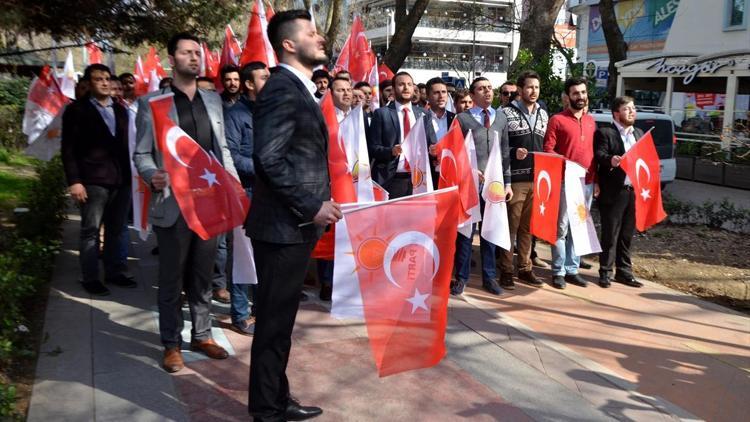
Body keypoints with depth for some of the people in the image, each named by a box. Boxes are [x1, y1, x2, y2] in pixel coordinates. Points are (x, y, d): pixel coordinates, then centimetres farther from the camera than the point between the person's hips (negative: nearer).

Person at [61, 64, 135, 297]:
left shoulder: (120, 109, 15)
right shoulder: (77, 109, 0)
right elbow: (68, 148, -5)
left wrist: (131, 174, 8)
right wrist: (74, 181, -13)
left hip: (122, 179, 5)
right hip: (94, 180, -5)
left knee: (116, 231, 13)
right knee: (90, 231, 3)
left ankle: (116, 272, 23)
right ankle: (90, 278, 12)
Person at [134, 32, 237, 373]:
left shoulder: (213, 100, 12)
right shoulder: (151, 102, 0)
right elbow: (141, 153, -1)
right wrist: (152, 176, -22)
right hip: (173, 203, -4)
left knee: (203, 275, 13)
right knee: (172, 278, 6)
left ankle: (201, 335, 27)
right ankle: (171, 344, 19)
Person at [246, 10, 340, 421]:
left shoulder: (299, 89, 16)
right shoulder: (282, 89, -15)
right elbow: (269, 159, -23)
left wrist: (319, 203, 13)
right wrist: (311, 207, -19)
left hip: (295, 223, 10)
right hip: (283, 226, -10)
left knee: (280, 319, 18)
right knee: (274, 321, 2)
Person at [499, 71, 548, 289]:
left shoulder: (543, 114, 15)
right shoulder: (506, 112, -3)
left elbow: (545, 145, 20)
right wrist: (514, 152, -19)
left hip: (537, 179, 5)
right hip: (514, 179, -5)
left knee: (528, 226, 12)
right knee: (510, 225, -1)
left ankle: (525, 268, 21)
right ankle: (506, 270, 8)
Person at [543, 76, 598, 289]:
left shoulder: (591, 121, 15)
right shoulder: (557, 120, -3)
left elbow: (594, 152, 17)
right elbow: (548, 150, -5)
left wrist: (595, 180, 12)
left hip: (587, 182, 5)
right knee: (561, 228, -2)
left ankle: (572, 269, 18)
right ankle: (559, 271, 6)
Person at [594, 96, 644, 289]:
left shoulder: (639, 133, 17)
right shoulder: (604, 132, -4)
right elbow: (599, 155, -18)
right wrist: (611, 160, -40)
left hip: (634, 191, 6)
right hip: (613, 192, -6)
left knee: (627, 235, 13)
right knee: (610, 235, 0)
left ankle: (624, 272, 22)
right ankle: (605, 272, 9)